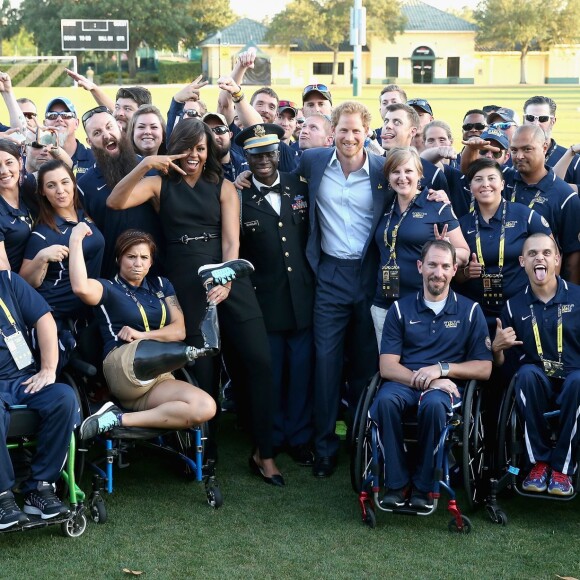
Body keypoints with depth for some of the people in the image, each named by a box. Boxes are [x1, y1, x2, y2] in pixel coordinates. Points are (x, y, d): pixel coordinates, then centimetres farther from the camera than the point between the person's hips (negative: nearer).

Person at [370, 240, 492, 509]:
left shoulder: (470, 311, 9)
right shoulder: (401, 309, 10)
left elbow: (484, 369, 5)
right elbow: (387, 366, 1)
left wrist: (442, 369, -11)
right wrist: (423, 380, -16)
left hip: (447, 385, -1)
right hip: (404, 382, 1)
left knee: (433, 403, -38)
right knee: (385, 400, -35)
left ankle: (424, 485, -19)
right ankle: (396, 483, -22)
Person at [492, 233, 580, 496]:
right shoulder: (514, 305, 6)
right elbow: (501, 363, 9)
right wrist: (497, 348, -12)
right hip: (536, 380, 1)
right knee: (527, 373, -34)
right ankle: (540, 462, -20)